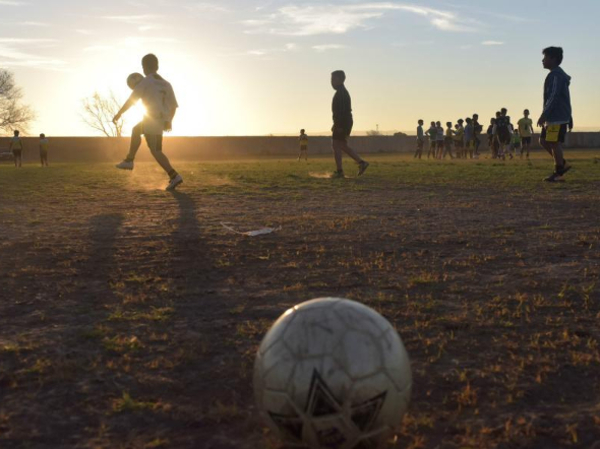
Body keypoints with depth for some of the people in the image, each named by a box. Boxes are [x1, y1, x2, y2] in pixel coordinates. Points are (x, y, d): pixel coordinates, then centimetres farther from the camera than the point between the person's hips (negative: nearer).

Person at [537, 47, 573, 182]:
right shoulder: (560, 74, 20)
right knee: (543, 140, 12)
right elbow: (566, 98, 22)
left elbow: (553, 96, -22)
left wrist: (544, 115, -23)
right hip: (554, 117, 10)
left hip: (557, 117, -10)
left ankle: (558, 172, 0)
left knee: (555, 143, -6)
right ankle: (562, 164, 13)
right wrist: (569, 118, 23)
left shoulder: (555, 75, -13)